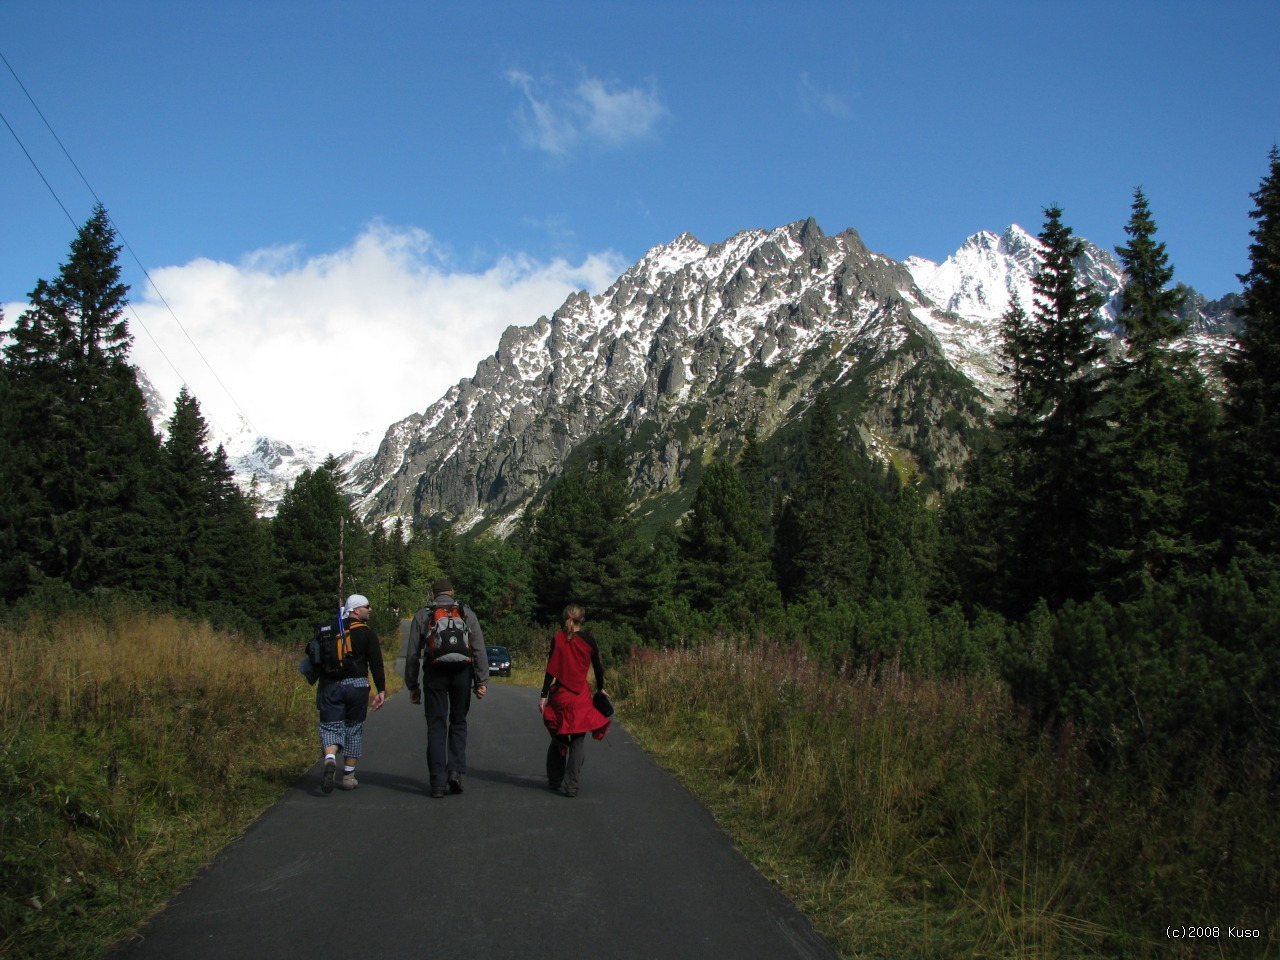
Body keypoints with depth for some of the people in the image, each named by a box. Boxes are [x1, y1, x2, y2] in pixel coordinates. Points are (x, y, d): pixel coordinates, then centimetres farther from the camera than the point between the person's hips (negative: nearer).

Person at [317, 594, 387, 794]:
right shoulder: (366, 632, -1)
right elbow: (376, 664, -6)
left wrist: (319, 686, 22)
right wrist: (381, 690, -4)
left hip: (330, 685, 2)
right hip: (356, 685, -2)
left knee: (331, 727, 2)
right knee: (354, 729, 10)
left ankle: (330, 760, -28)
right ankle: (348, 776, 14)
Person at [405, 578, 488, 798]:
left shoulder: (422, 615, 9)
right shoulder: (467, 613, 9)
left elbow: (413, 654, 6)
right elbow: (479, 650, 2)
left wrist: (412, 685, 12)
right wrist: (482, 681, 2)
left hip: (434, 673, 0)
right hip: (462, 672, 1)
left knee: (436, 726, 4)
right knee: (458, 723, 14)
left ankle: (438, 783, 1)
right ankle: (456, 771, -1)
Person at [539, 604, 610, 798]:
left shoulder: (557, 639, -3)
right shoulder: (588, 641, -2)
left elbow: (551, 670, -6)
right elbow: (598, 667, 6)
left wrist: (544, 695, -2)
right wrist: (600, 688, 23)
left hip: (559, 695, 1)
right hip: (581, 697, -1)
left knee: (558, 738, 17)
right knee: (578, 741, 3)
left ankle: (554, 780, 26)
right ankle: (571, 786, 0)